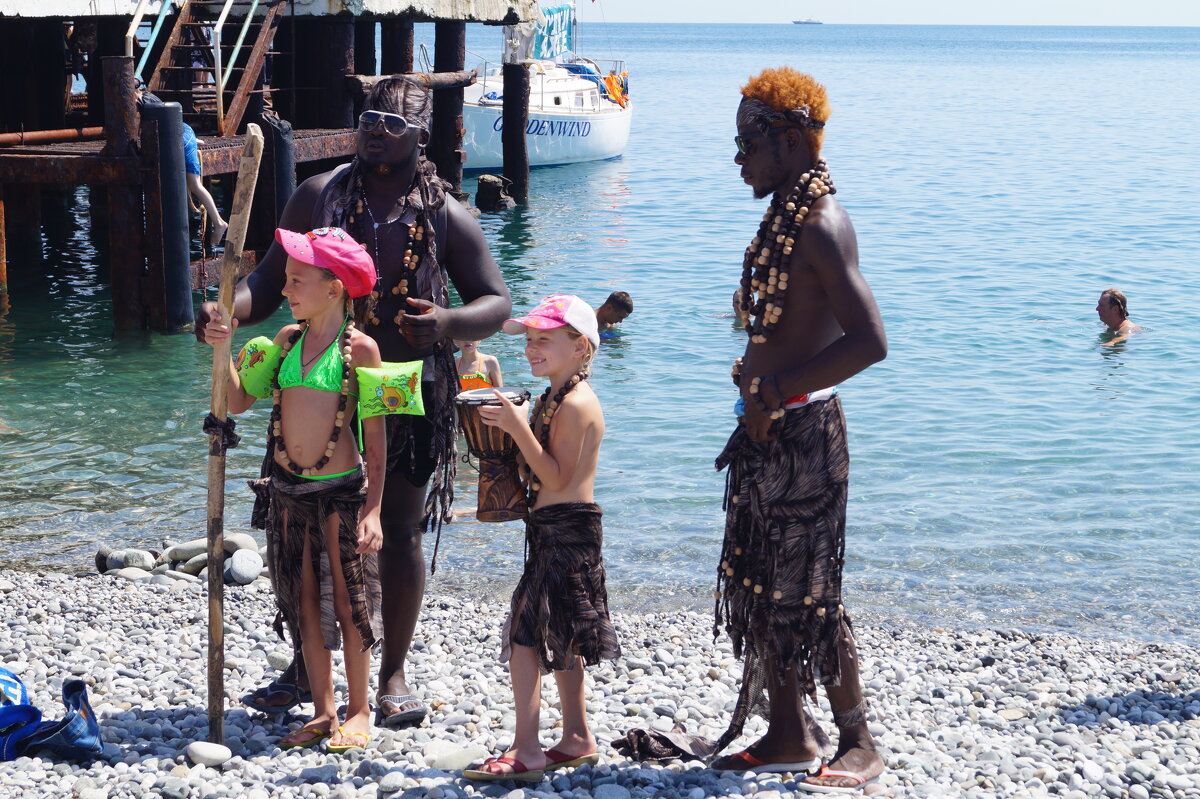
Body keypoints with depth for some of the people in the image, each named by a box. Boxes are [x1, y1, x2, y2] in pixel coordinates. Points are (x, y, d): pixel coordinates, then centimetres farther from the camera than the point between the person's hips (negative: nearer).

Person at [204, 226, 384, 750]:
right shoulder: (287, 339, 7)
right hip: (289, 490, 6)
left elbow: (376, 438, -9)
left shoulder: (359, 347, -9)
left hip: (341, 491, -5)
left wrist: (372, 510, -12)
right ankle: (322, 711, 22)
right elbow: (239, 401, 8)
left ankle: (358, 712, 18)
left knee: (347, 601, 5)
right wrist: (223, 351, -5)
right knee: (305, 603, 11)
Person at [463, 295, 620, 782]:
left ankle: (526, 751, -10)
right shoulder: (557, 400, 15)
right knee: (559, 640, 15)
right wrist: (510, 428, 7)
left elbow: (558, 479, -21)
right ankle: (577, 739, 23)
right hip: (559, 532, 11)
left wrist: (519, 429, -25)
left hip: (565, 529, -11)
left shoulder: (575, 403, -16)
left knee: (525, 632, -11)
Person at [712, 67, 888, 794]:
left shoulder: (820, 226, -18)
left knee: (807, 595, -2)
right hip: (769, 431, 10)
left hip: (802, 433, -10)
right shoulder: (785, 217, 12)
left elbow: (870, 341, -27)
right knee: (759, 585, 14)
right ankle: (789, 734, 25)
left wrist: (775, 392, -23)